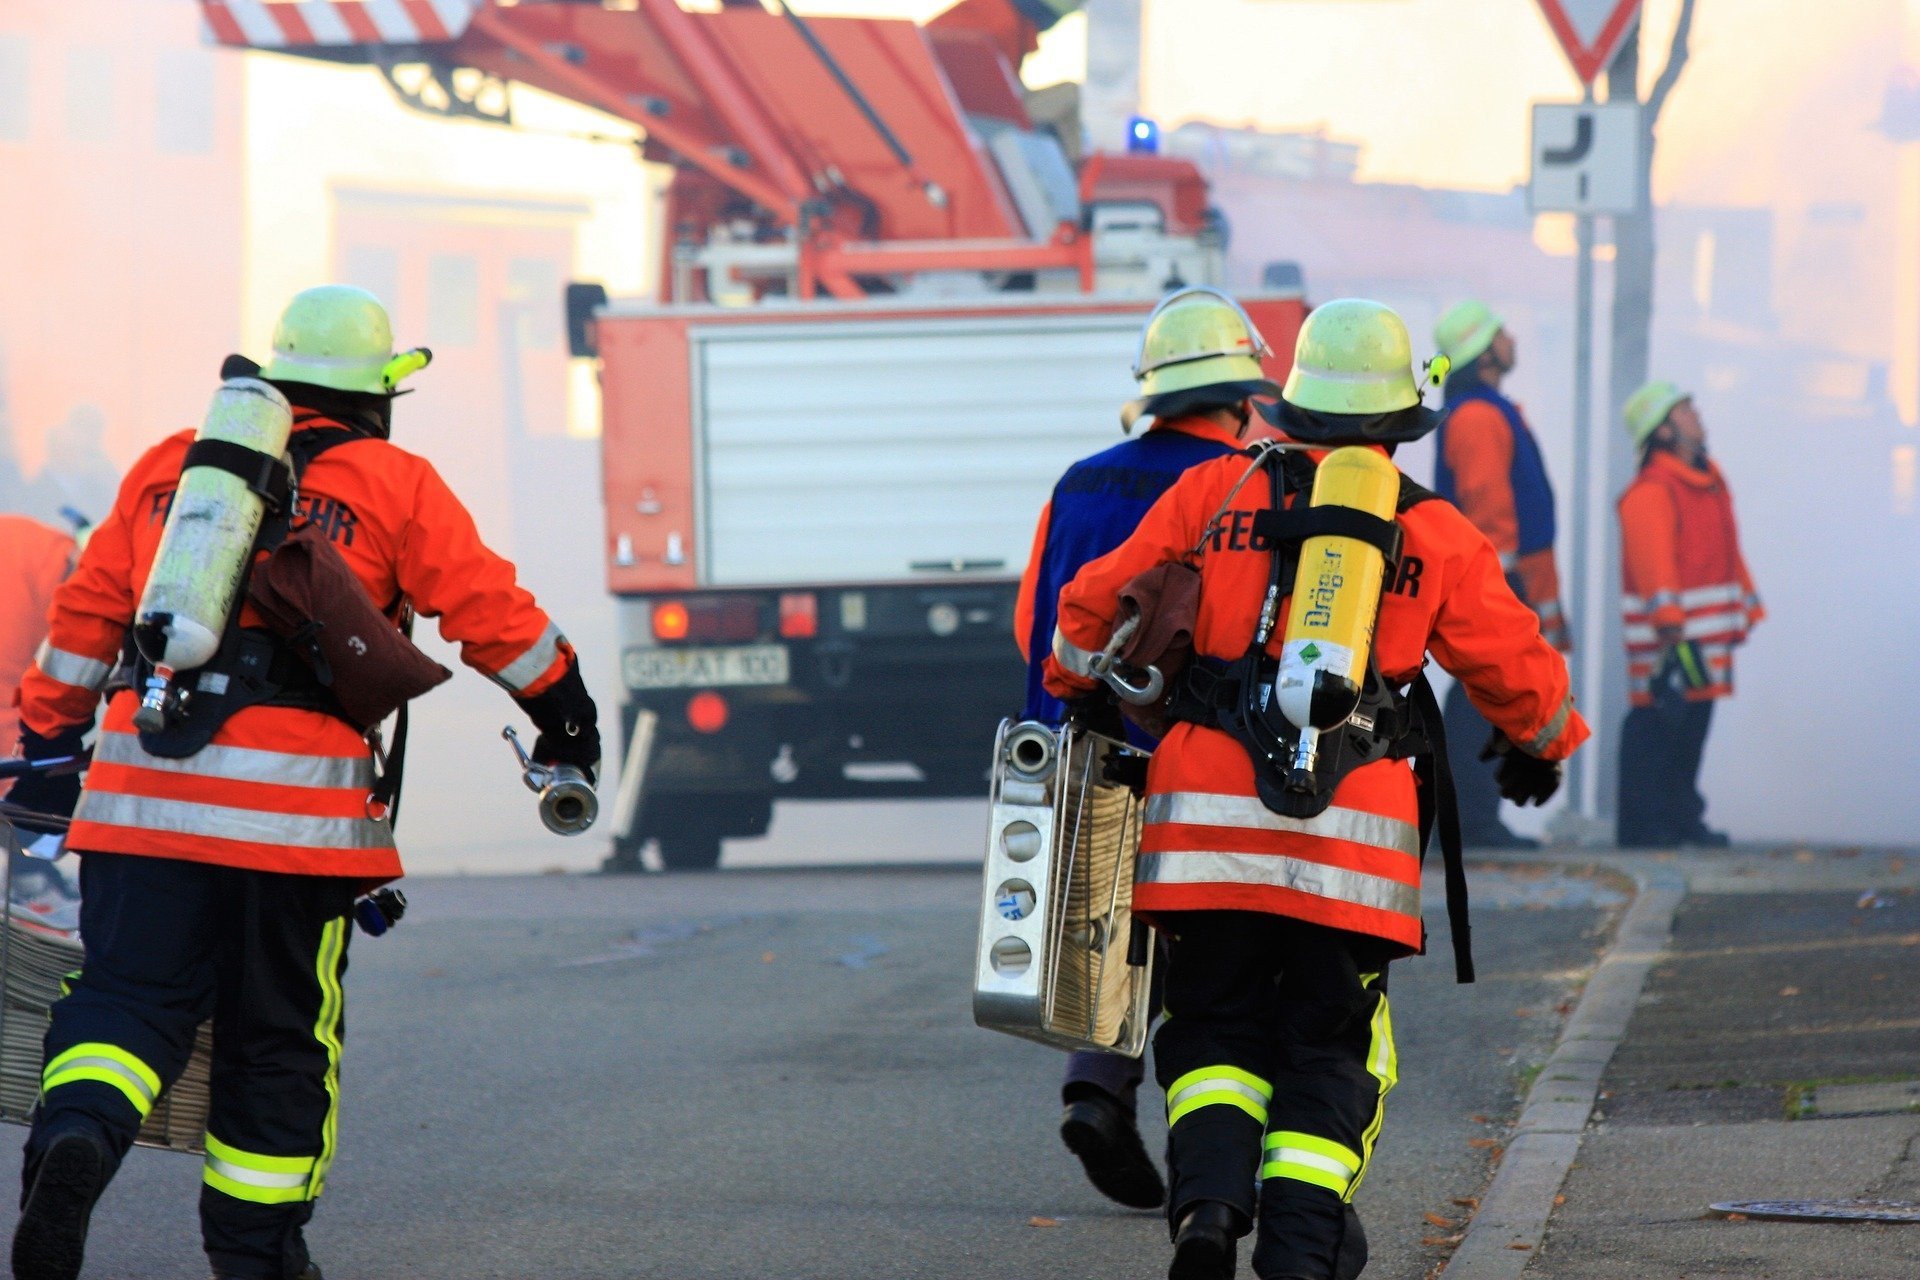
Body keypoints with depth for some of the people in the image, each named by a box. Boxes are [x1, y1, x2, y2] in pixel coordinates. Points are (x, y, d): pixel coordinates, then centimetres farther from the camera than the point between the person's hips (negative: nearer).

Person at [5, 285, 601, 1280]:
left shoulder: (168, 466, 17)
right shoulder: (393, 487, 6)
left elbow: (87, 612, 20)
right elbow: (493, 615, 7)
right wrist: (565, 714, 22)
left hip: (142, 788, 2)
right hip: (295, 800, -2)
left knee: (129, 994, 1)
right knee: (279, 1033, 10)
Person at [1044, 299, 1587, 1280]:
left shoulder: (1216, 493, 5)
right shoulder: (1438, 536, 5)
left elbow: (1096, 606, 12)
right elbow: (1516, 666, 15)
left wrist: (1080, 689, 33)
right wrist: (1542, 746, 36)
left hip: (1209, 827, 0)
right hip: (1352, 836, 0)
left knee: (1216, 1025, 11)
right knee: (1329, 1049, 9)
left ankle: (1208, 1196, -13)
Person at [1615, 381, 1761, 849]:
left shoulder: (1711, 481, 18)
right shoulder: (1650, 493, -14)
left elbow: (1728, 552, 26)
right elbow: (1653, 563, -22)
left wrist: (1747, 608, 26)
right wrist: (1669, 625, -28)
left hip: (1708, 633, 9)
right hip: (1668, 636, -9)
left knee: (1694, 722, 13)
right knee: (1659, 722, -8)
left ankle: (1682, 818, 21)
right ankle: (1645, 824, -5)